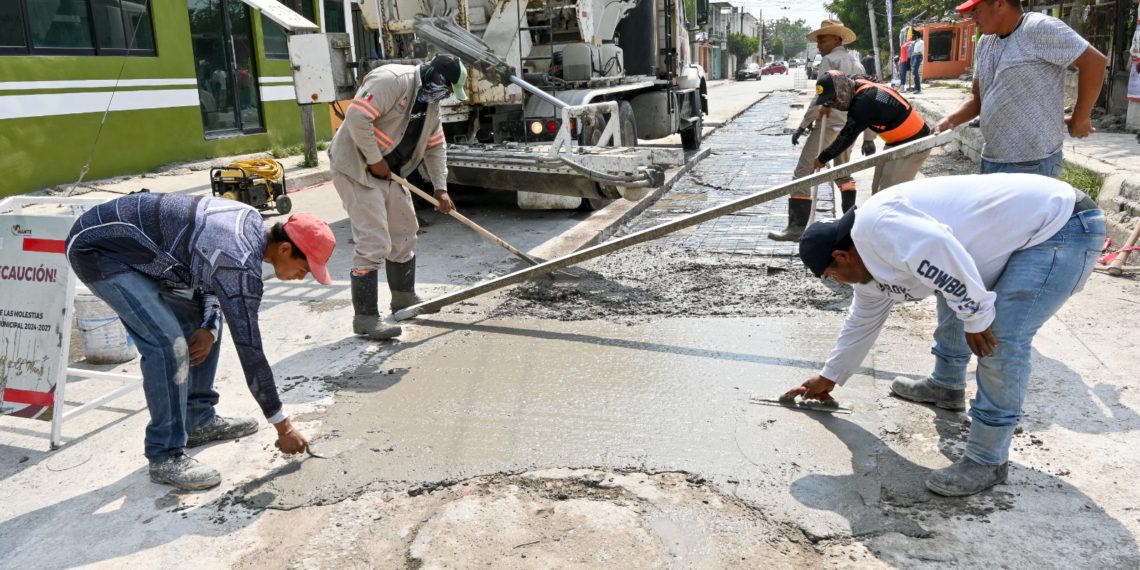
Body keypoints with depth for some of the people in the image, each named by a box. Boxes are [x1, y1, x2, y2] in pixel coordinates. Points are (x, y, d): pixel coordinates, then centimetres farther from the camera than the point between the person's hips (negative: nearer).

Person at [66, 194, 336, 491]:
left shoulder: (252, 223, -3)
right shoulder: (240, 264, -29)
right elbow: (249, 349, -24)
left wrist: (210, 328, -8)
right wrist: (283, 426, -15)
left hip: (133, 243, 10)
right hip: (99, 250, -10)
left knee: (198, 321, 12)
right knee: (168, 343, -21)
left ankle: (198, 420, 23)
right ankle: (166, 456, -9)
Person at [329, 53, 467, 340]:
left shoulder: (431, 102, 9)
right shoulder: (392, 80, -21)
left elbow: (435, 146, 16)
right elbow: (357, 117, -29)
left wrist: (440, 188, 10)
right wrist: (375, 160, -21)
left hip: (390, 173, 10)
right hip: (356, 168, -10)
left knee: (404, 233, 17)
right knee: (373, 244, -12)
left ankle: (404, 298, 33)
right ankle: (365, 317, -4)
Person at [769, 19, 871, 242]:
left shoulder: (830, 60, -7)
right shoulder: (856, 64, 18)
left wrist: (803, 125, -15)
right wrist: (869, 137, 20)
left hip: (828, 126, -9)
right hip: (849, 128, 9)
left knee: (802, 174, -10)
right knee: (843, 173, 26)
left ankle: (796, 227, -17)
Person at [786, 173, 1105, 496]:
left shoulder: (874, 223, -21)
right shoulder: (871, 263, 11)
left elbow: (937, 249, -37)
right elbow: (863, 322, 24)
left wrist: (976, 316, -24)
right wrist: (829, 377, 35)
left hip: (1065, 227, -10)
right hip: (1031, 227, 10)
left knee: (1001, 338, -19)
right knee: (952, 290, 24)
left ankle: (988, 461, -7)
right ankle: (947, 386, 41)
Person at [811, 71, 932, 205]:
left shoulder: (864, 103, -30)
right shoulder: (857, 84, -5)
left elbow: (846, 137, -19)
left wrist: (822, 158, -6)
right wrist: (828, 106, 20)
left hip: (914, 144, -10)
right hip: (898, 141, 10)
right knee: (878, 191, 13)